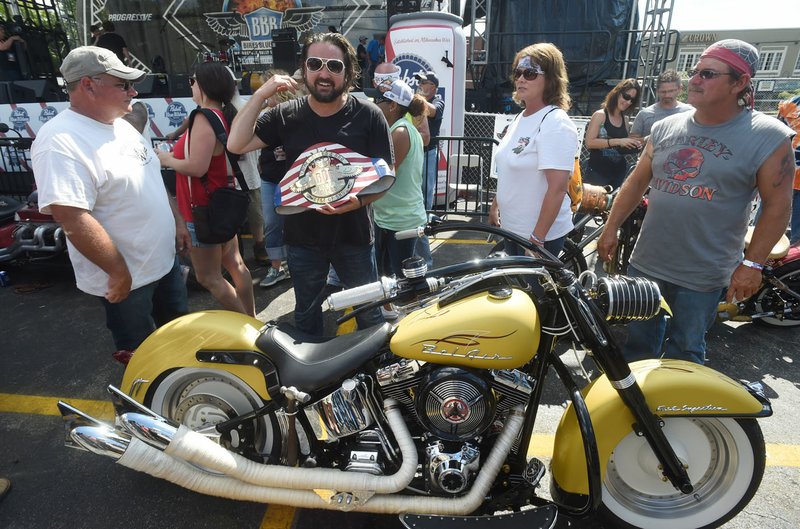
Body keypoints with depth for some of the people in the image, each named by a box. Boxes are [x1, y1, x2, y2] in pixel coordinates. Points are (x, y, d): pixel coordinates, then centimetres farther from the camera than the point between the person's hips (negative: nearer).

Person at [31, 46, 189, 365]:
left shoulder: (121, 125, 5)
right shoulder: (60, 142, -24)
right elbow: (73, 220, -29)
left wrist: (177, 221, 13)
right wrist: (118, 271, -24)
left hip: (165, 260, 9)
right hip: (127, 277, -9)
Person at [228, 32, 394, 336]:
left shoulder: (369, 116, -6)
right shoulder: (285, 115, -1)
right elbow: (236, 145, -8)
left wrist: (359, 200, -25)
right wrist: (261, 95, -14)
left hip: (353, 236, -2)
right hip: (302, 238, 2)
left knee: (370, 314, 15)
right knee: (306, 316, 22)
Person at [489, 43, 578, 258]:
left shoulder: (556, 124, -20)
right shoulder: (521, 118, 7)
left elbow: (557, 189, -25)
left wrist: (537, 237, -25)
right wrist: (495, 206, 20)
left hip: (539, 234, -8)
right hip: (511, 227, 8)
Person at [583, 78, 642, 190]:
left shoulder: (625, 119, 11)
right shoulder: (600, 115, -7)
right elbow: (589, 142, -18)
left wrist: (634, 145, 2)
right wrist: (617, 141, -20)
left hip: (618, 172, 6)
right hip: (597, 172, -6)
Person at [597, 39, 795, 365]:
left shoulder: (769, 137, -8)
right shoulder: (665, 128, 5)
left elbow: (777, 206, -8)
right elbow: (637, 182, 9)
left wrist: (752, 264, -13)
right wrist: (611, 228, 5)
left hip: (703, 277, -4)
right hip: (645, 264, 4)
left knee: (684, 353, 12)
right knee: (638, 342, 18)